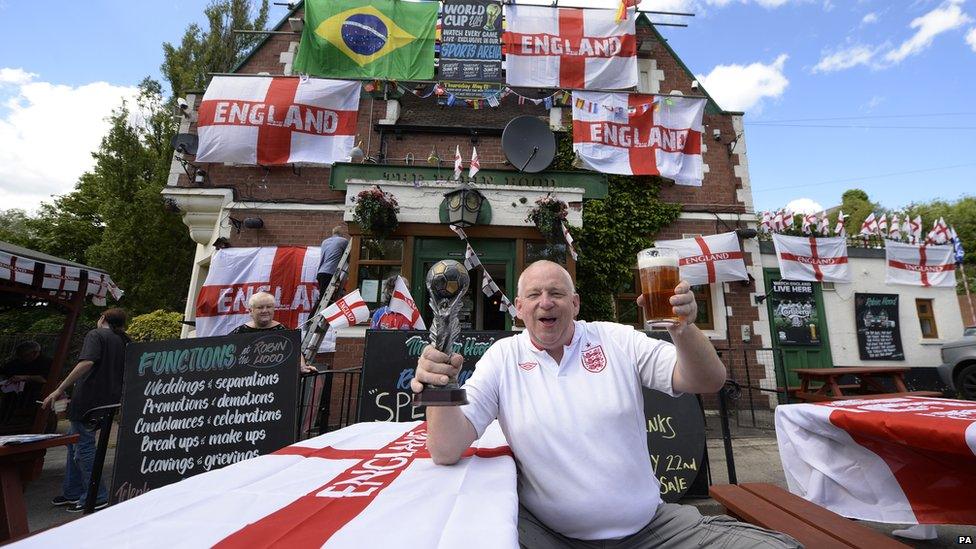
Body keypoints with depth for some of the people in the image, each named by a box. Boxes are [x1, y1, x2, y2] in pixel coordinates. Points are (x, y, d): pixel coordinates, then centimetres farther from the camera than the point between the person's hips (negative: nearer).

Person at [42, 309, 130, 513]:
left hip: (88, 401, -8)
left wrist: (60, 390, -21)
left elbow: (87, 362, -23)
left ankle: (96, 497, 7)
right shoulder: (124, 341, 14)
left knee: (83, 445, 1)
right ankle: (72, 492, 32)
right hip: (108, 401, 8)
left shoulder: (95, 334, -7)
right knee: (74, 440, 23)